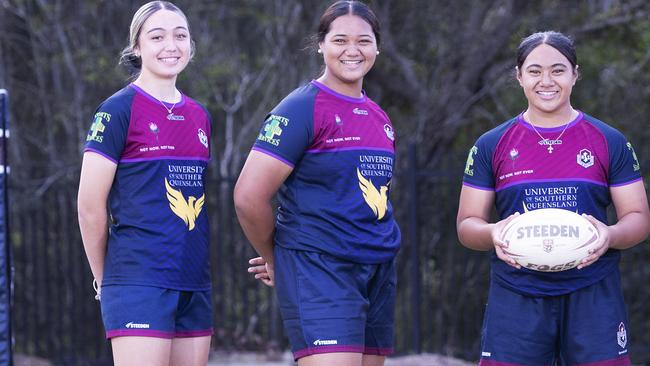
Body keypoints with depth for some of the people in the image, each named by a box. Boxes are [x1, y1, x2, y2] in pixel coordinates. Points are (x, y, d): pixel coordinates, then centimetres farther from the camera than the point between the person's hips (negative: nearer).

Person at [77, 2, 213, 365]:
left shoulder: (200, 116, 15)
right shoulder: (119, 110, -5)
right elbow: (90, 205, -5)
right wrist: (106, 278, 3)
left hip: (195, 285, 7)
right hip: (140, 282, -7)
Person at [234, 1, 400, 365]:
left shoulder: (380, 118, 15)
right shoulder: (302, 108, -8)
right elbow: (249, 197, -13)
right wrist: (275, 259, 1)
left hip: (380, 275, 7)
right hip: (319, 274, -7)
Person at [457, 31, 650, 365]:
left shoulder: (610, 142, 7)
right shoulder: (491, 146, 8)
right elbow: (467, 224, 8)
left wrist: (610, 236, -16)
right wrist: (492, 234, -15)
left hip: (592, 297, 0)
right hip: (516, 297, 0)